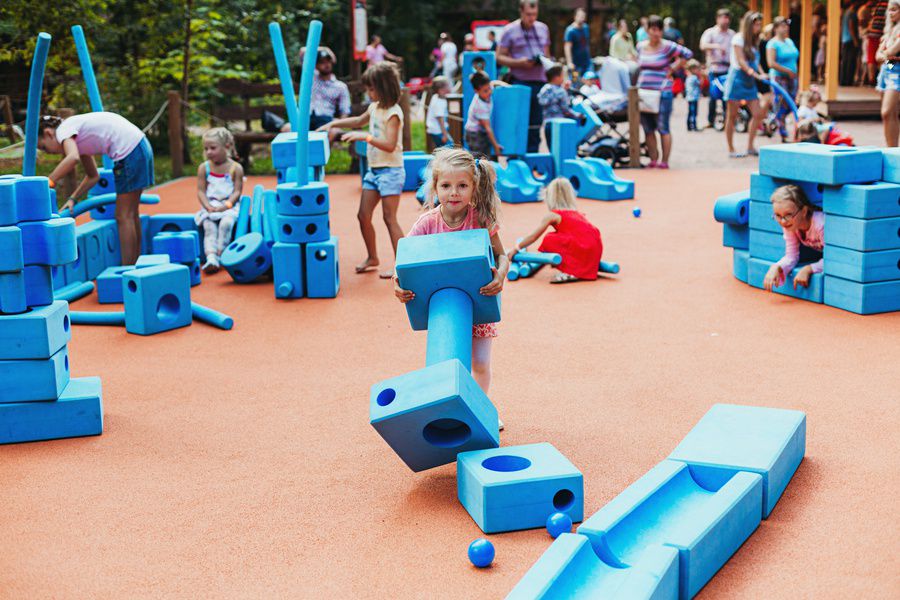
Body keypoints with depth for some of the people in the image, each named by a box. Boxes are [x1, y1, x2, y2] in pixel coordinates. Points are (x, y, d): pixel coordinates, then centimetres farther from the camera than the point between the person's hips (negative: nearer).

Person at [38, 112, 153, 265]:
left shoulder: (63, 130, -6)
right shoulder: (76, 138, 21)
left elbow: (73, 158, -28)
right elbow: (93, 176, 23)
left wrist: (47, 182, -24)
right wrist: (72, 199, 14)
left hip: (129, 150, -10)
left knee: (123, 216, -3)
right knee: (130, 213, 17)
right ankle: (135, 263, 24)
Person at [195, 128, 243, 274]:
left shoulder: (236, 168, -1)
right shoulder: (204, 168, 6)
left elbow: (237, 191, -4)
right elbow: (201, 191, 3)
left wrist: (226, 205, -17)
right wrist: (208, 206, -13)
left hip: (229, 205, -2)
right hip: (210, 206, 2)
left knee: (225, 223, -30)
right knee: (209, 227, -23)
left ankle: (219, 255, -25)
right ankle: (211, 257, -38)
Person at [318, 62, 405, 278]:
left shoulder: (393, 112, -16)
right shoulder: (375, 107, 10)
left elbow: (390, 145, -25)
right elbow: (359, 121, 30)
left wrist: (365, 137, -30)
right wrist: (333, 123, 24)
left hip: (390, 170, -8)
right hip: (374, 169, 9)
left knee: (389, 218, -7)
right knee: (363, 215, 9)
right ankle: (372, 258, 24)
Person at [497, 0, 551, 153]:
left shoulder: (543, 29, 14)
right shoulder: (509, 30, -2)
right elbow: (499, 57, -4)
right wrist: (519, 63, -17)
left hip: (540, 82, 5)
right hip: (519, 83, -4)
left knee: (535, 123, 7)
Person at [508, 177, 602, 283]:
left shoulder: (551, 215, 4)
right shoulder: (576, 212, 24)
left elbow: (533, 236, 10)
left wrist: (516, 249, 24)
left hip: (583, 250, -8)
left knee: (548, 240, -2)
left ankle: (569, 272, -10)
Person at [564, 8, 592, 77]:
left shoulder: (586, 28, 8)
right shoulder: (570, 30, -13)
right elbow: (567, 47, -19)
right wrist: (570, 63, -26)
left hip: (587, 63, 6)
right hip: (576, 64, -6)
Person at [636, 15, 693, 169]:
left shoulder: (667, 46, -4)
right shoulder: (640, 46, 11)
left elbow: (688, 54, -5)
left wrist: (673, 68, -5)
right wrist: (636, 84, 12)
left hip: (662, 92, -5)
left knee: (663, 128, -3)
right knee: (648, 129, 8)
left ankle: (664, 162, 3)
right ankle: (653, 160, 16)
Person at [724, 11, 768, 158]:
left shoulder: (753, 41, 14)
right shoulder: (738, 39, -8)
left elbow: (755, 62, 11)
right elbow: (741, 62, -15)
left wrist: (763, 74, -6)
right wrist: (756, 74, -23)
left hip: (750, 81, 8)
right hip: (737, 79, -7)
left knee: (757, 114, 0)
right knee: (732, 116, 0)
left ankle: (750, 147, 9)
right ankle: (731, 150, 6)